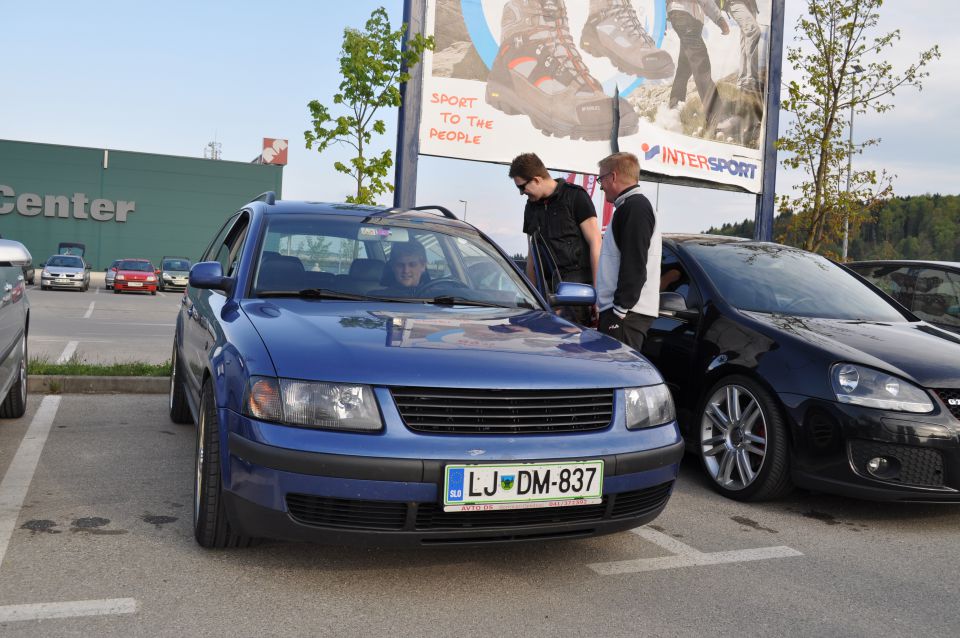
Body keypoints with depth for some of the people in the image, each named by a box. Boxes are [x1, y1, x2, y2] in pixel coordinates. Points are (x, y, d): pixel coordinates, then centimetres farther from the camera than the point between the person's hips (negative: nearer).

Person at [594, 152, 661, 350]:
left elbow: (635, 265, -18)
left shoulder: (635, 207, -10)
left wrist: (621, 308, -19)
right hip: (621, 310, 10)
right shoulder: (633, 206, 23)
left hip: (627, 313, -10)